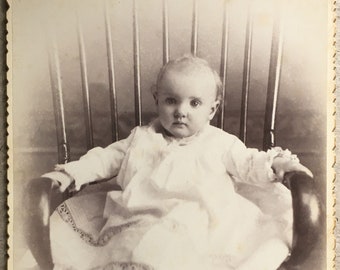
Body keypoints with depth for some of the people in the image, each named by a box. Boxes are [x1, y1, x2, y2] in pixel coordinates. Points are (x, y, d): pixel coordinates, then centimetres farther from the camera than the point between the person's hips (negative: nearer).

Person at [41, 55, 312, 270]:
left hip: (198, 227, -2)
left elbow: (248, 164, 7)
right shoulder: (142, 137, 16)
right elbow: (109, 157, 20)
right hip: (140, 222, 3)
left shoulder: (221, 143, 11)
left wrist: (274, 165, -14)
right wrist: (73, 171, 11)